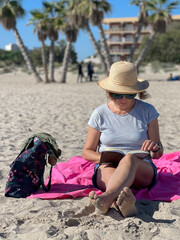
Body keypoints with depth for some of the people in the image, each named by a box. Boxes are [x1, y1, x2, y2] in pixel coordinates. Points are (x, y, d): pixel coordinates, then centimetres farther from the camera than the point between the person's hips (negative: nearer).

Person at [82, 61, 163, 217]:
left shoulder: (147, 111, 4)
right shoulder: (100, 114, 5)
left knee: (129, 158, -37)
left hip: (142, 170, -1)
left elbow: (159, 153, 7)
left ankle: (106, 198, -66)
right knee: (109, 170, -37)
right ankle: (125, 204, -69)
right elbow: (87, 152, 10)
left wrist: (155, 147, -19)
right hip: (108, 167, 1)